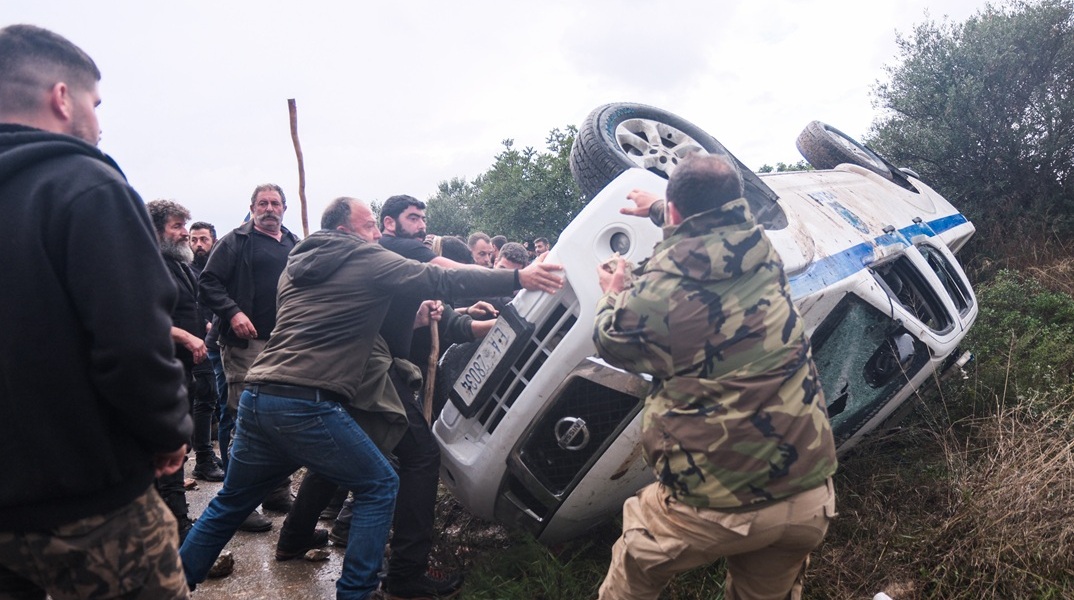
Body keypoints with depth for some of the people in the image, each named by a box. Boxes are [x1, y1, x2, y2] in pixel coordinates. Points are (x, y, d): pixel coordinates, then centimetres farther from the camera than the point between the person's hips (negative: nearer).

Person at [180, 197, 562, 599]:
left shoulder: (295, 265, 20)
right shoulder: (368, 260, 0)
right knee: (379, 487, 8)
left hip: (256, 397, 8)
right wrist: (518, 277, 0)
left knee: (231, 502, 23)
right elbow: (441, 279, -2)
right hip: (307, 405, -7)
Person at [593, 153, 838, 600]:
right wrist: (655, 209, 43)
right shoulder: (761, 250, 0)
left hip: (712, 504, -5)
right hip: (808, 496, 5)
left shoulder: (657, 287, -15)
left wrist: (612, 295, 29)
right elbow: (713, 225, 25)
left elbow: (610, 342, 7)